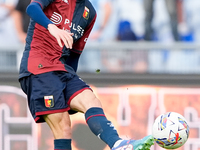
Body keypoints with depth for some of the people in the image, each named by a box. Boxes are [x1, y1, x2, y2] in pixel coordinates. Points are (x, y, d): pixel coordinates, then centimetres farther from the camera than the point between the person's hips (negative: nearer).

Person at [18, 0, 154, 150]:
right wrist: (51, 27, -43)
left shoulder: (89, 12, 18)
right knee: (63, 128, -14)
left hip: (63, 69, 6)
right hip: (37, 67, -6)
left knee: (91, 102, -19)